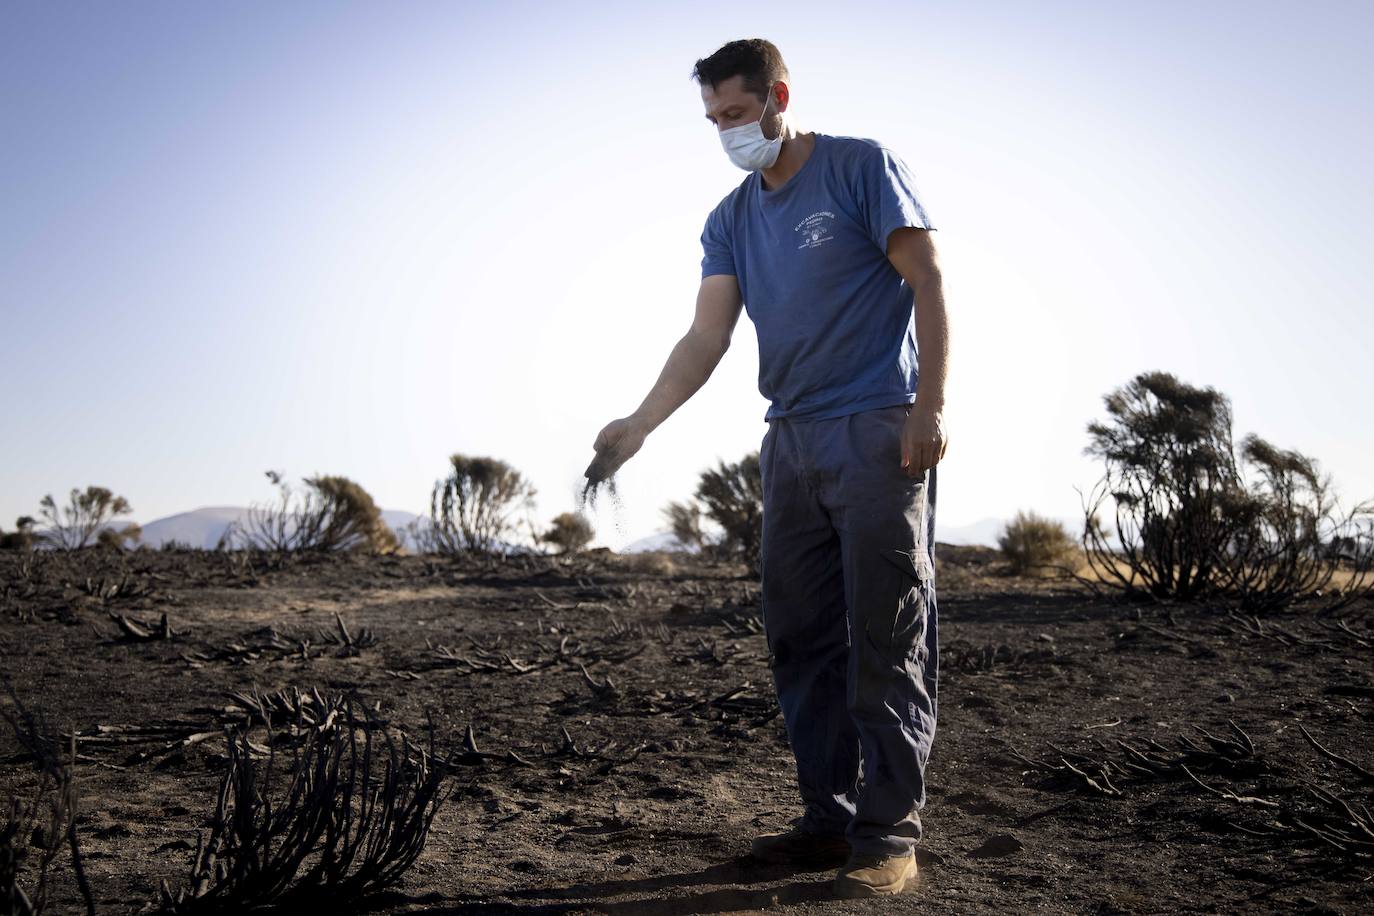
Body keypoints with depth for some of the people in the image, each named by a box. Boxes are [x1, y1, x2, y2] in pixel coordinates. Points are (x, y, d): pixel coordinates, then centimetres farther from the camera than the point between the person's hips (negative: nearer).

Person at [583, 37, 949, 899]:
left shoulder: (864, 167, 1)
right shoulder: (730, 221, 16)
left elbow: (927, 282, -4)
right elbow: (706, 337, 8)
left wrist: (929, 404, -14)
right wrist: (639, 424, -5)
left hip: (878, 432, -6)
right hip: (791, 441, 6)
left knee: (886, 639, -6)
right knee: (801, 637, 5)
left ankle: (890, 833, 1)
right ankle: (830, 817, 14)